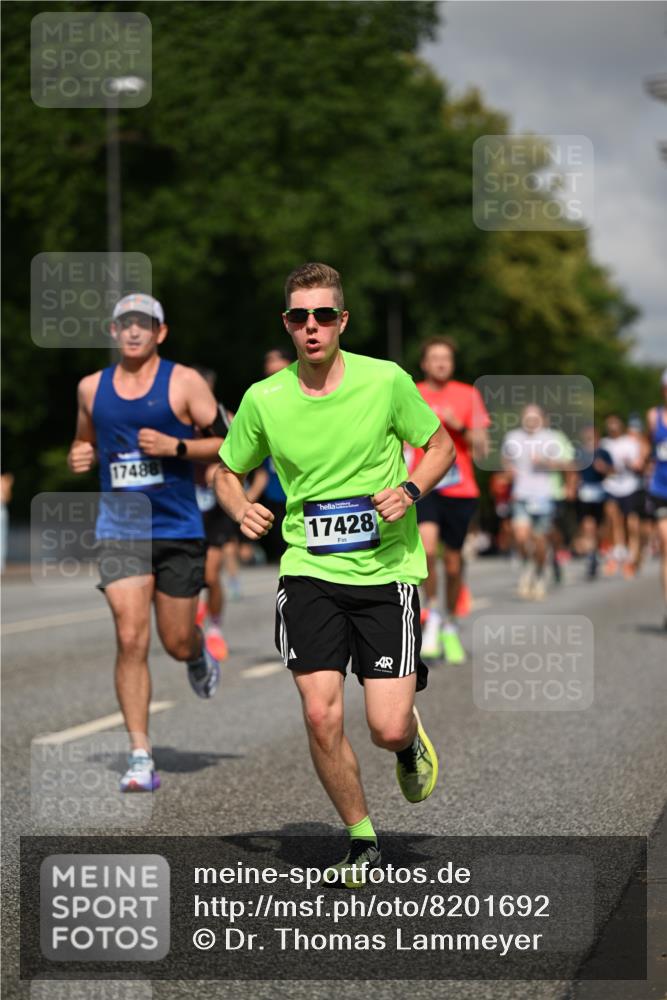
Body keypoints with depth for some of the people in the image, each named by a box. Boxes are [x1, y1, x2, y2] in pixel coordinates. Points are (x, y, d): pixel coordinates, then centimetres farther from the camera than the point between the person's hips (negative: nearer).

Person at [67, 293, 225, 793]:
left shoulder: (185, 382, -4)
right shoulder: (92, 387, 7)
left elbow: (225, 442, -4)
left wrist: (176, 447, -19)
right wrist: (79, 456, 0)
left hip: (178, 529, -1)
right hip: (119, 530, 1)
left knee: (177, 642, 7)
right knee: (130, 639, -11)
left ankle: (200, 657, 47)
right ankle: (141, 757, -8)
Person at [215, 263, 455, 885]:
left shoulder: (386, 381, -6)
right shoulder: (263, 400, -1)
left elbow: (440, 445, 8)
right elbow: (227, 471, 14)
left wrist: (411, 490, -11)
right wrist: (241, 510, -8)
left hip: (386, 570, -1)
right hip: (309, 572, 2)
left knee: (387, 729, -9)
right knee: (321, 716, -10)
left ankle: (410, 742, 31)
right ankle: (362, 842, 12)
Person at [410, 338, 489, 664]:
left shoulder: (468, 395, 5)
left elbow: (482, 448, 3)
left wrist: (459, 426, -12)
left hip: (460, 490, 1)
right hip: (423, 486, -1)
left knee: (453, 563, 7)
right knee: (427, 546, -26)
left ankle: (450, 626, 29)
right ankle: (432, 616, -9)